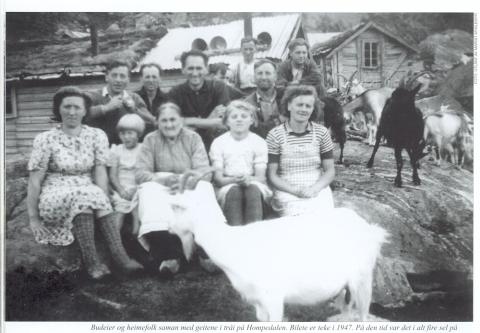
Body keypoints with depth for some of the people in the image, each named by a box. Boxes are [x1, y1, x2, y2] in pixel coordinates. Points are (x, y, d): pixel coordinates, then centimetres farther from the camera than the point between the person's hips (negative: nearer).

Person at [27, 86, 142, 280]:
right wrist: (33, 217, -7)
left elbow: (100, 172, -5)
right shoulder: (46, 139, -4)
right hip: (55, 197, -2)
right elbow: (35, 181, -4)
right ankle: (91, 263, -35)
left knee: (96, 196, -32)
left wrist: (103, 200, -19)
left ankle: (119, 255, -38)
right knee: (85, 195, -33)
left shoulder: (96, 136, 3)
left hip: (89, 193, 2)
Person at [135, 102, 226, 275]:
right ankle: (167, 257, -47)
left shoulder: (193, 138, 11)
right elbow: (140, 173, 0)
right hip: (158, 186, 0)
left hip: (190, 186, 0)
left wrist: (187, 180, -21)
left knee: (203, 190, -34)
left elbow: (204, 171, -1)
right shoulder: (150, 140, 11)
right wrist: (164, 179, -18)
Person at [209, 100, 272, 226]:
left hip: (253, 183, 0)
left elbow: (261, 177, 0)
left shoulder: (259, 142, 8)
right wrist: (233, 180, -23)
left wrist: (249, 179, -24)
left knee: (253, 188, -34)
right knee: (233, 190, -34)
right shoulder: (218, 143, 7)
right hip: (227, 186, 0)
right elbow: (217, 178, 0)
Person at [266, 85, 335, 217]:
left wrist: (314, 189, -10)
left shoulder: (321, 133, 6)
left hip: (319, 191, 2)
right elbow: (272, 175, 0)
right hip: (287, 192, -2)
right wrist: (295, 190, -14)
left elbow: (330, 171, 9)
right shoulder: (275, 135, 0)